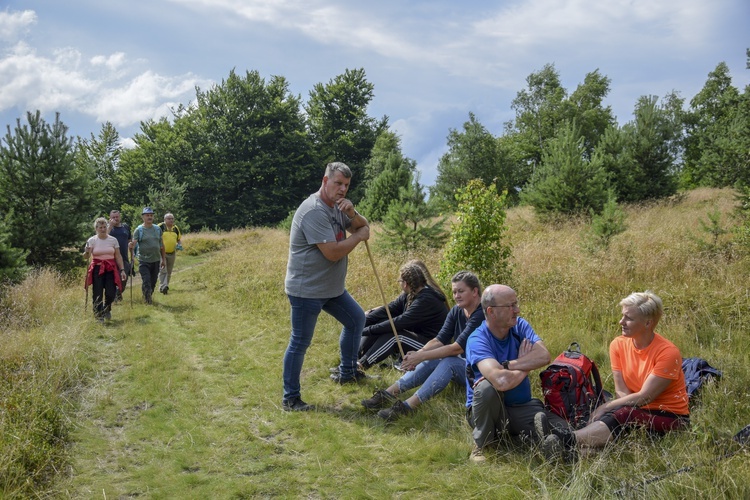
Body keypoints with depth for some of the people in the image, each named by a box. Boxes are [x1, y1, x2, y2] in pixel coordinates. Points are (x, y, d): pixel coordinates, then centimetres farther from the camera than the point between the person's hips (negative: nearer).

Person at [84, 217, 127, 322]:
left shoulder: (113, 240, 6)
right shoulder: (92, 240, 1)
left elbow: (118, 256, 7)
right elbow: (86, 257, -4)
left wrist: (122, 269, 0)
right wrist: (86, 252, -26)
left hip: (111, 269, 1)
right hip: (97, 269, -1)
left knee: (111, 293, -7)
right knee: (98, 294, -6)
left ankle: (107, 309, 24)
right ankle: (98, 315, 7)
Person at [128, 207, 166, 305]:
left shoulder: (158, 229, 9)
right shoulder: (139, 230, -4)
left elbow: (161, 245, 15)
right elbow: (133, 243, -12)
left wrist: (164, 259, 13)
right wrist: (131, 246, -36)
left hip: (156, 260, 4)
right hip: (144, 261, -4)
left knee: (153, 282, 11)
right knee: (146, 282, -11)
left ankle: (148, 296, 30)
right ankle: (148, 298, 0)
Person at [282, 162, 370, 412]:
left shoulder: (337, 206, 7)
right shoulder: (314, 211, -23)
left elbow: (364, 227, 8)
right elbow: (333, 252, -28)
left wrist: (352, 213, -13)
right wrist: (358, 235, -13)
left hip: (332, 287, 10)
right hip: (306, 290, -10)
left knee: (356, 319, 21)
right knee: (300, 343, -2)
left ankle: (347, 372, 37)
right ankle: (290, 398, 7)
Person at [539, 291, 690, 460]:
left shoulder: (668, 352, -16)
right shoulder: (618, 345, 1)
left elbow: (644, 397, -19)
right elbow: (621, 391, -3)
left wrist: (605, 407, -20)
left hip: (671, 416, -5)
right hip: (639, 410, 5)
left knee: (624, 415, -34)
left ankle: (568, 440, -57)